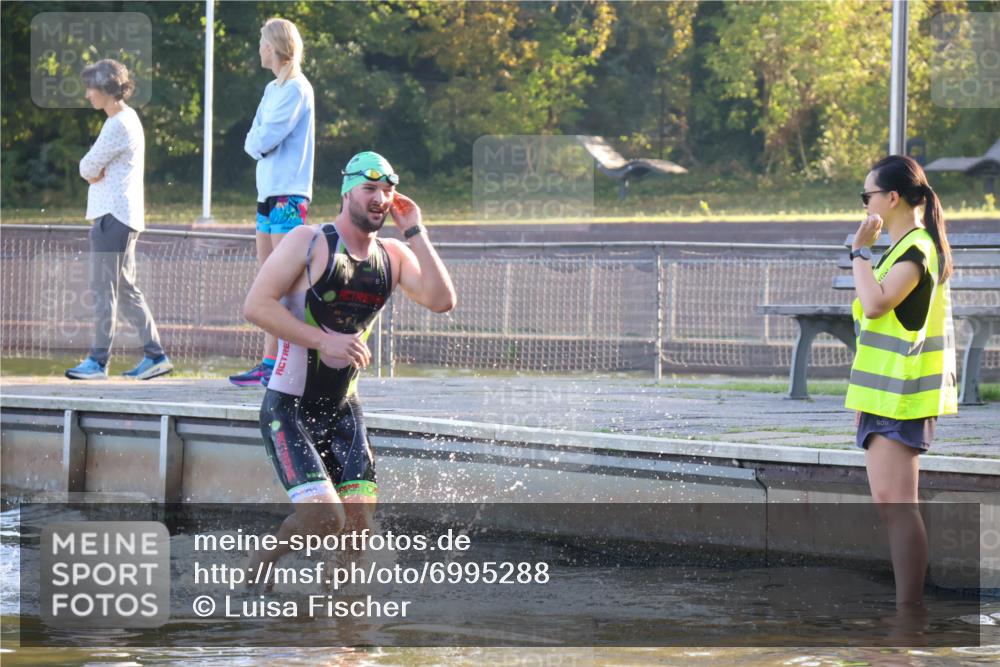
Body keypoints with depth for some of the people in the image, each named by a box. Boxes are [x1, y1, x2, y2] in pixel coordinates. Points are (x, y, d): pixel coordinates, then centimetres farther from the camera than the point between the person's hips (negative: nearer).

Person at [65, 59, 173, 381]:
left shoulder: (119, 125, -15)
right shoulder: (126, 119, 17)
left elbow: (88, 167, -15)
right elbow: (90, 168, 15)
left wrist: (93, 171, 6)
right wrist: (97, 172, -6)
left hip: (113, 215, -10)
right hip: (125, 215, 10)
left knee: (104, 289, -7)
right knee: (126, 289, 12)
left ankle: (98, 361, -5)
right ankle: (155, 355, 12)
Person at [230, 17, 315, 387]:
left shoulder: (295, 89, -9)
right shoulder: (273, 89, 19)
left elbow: (265, 139, -16)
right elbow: (253, 141, 15)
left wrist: (259, 141, 3)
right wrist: (259, 143, -5)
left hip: (288, 195, -9)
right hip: (268, 192, 9)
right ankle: (269, 363, 10)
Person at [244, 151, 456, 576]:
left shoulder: (394, 256, 8)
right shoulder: (308, 243, -9)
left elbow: (442, 301, -6)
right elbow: (256, 305, -16)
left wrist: (415, 233, -8)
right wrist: (324, 341, -21)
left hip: (343, 409, 6)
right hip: (289, 408, -6)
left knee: (359, 518, -3)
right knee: (324, 516, -18)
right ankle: (256, 569, 9)